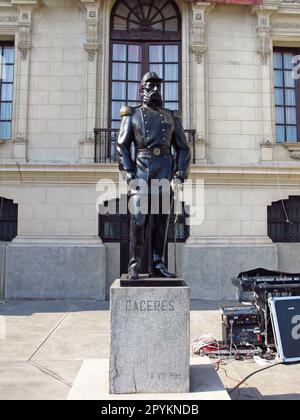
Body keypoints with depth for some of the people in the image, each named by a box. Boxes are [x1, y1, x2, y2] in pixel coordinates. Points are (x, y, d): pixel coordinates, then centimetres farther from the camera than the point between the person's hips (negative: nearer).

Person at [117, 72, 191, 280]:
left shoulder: (171, 117, 20)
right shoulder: (132, 115, 14)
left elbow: (183, 148, 17)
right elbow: (122, 145, 6)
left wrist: (182, 170, 1)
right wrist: (128, 171, -8)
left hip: (165, 170, 3)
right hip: (141, 169, -2)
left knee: (161, 218, 1)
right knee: (139, 217, -11)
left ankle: (158, 265, 7)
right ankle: (135, 265, -4)